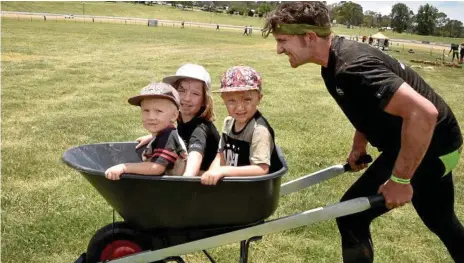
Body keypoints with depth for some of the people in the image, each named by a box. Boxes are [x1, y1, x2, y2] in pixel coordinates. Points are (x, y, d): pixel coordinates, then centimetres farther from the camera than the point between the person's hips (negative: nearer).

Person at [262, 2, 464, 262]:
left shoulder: (351, 67, -31)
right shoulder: (335, 61, 0)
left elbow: (424, 112, -37)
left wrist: (400, 180, -30)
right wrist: (359, 147, 15)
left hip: (428, 146, -10)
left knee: (351, 216, -6)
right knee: (442, 222, 27)